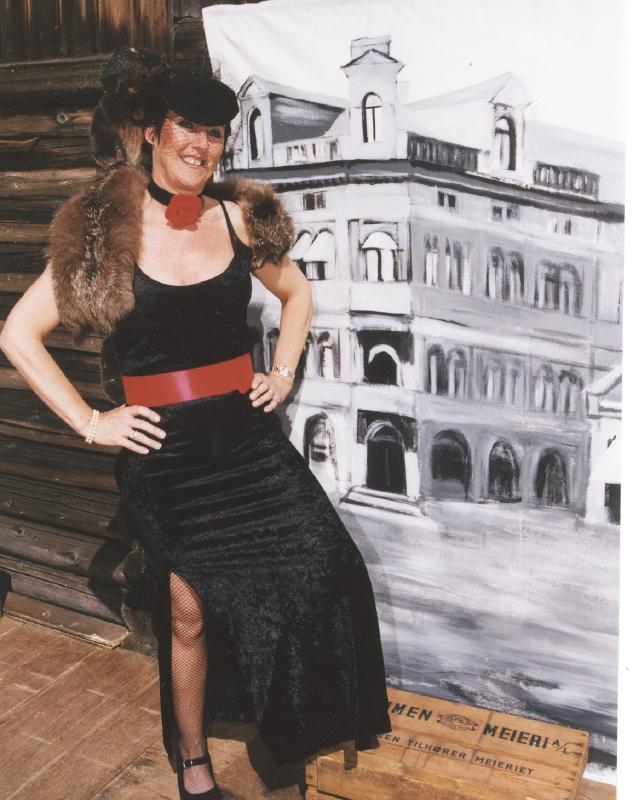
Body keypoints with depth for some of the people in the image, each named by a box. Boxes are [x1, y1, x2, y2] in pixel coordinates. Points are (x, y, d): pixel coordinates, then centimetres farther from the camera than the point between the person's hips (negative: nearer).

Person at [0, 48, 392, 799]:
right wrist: (89, 422, -7)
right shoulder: (106, 230, -7)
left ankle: (324, 719, 29)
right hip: (164, 449, -3)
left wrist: (283, 372, 8)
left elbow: (296, 292, 19)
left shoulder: (239, 216, 2)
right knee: (189, 612, 8)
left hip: (248, 433, 3)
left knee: (325, 572, 0)